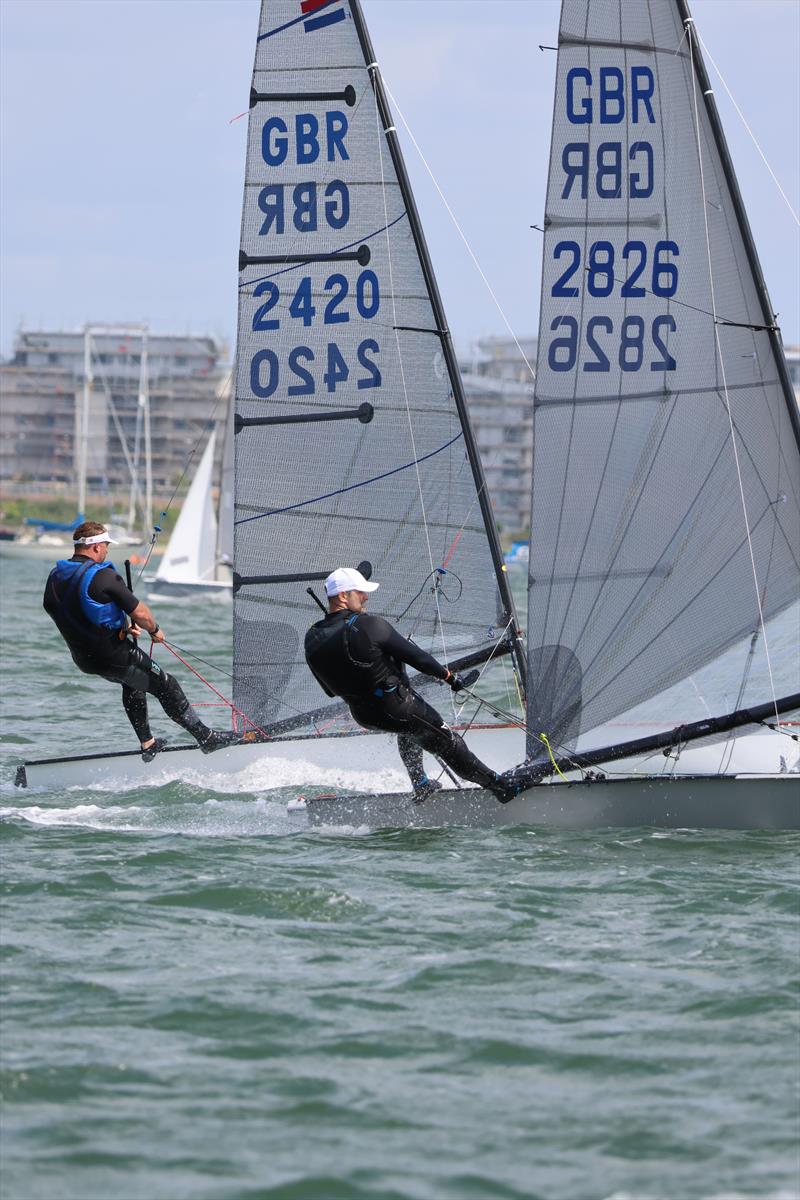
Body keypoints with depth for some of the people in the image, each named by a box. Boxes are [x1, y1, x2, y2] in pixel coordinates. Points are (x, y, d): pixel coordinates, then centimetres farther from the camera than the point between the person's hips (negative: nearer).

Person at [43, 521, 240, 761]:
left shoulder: (55, 578, 2)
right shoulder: (103, 576, -21)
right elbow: (140, 613, -18)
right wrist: (155, 629, 6)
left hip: (83, 658, 8)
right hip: (114, 655, -8)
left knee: (132, 683, 33)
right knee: (166, 687, 9)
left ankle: (147, 744, 36)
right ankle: (206, 738, 17)